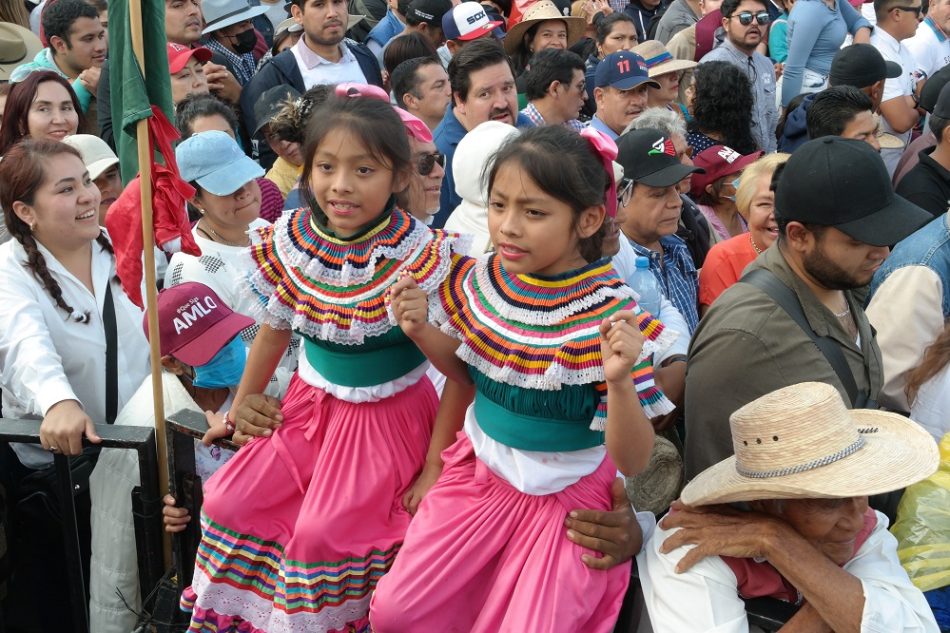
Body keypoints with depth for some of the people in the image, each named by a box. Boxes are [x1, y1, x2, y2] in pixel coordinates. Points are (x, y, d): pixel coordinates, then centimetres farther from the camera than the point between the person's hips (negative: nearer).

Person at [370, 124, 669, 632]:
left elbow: (633, 462, -20)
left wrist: (619, 381, -39)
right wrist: (422, 331, -7)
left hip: (568, 498, -4)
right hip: (481, 473, 4)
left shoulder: (609, 314, -21)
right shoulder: (481, 279, -8)